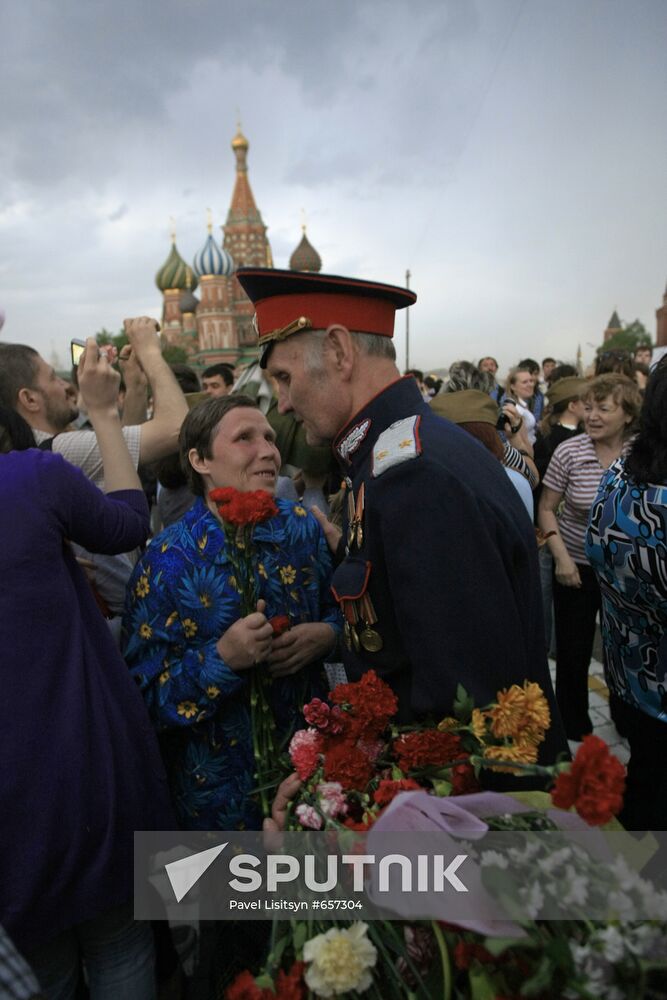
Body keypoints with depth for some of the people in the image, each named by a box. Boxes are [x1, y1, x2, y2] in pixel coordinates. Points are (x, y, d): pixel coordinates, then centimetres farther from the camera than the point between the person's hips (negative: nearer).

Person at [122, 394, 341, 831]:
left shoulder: (301, 524, -5)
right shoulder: (167, 562, -17)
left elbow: (340, 609, 7)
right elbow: (145, 694, -16)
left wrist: (327, 634, -14)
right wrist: (221, 659, -31)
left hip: (311, 754, 4)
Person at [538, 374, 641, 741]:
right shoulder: (569, 452, -11)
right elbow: (546, 509, -4)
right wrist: (561, 557, -14)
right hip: (578, 568, -2)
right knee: (573, 653, 8)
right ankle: (574, 727, 31)